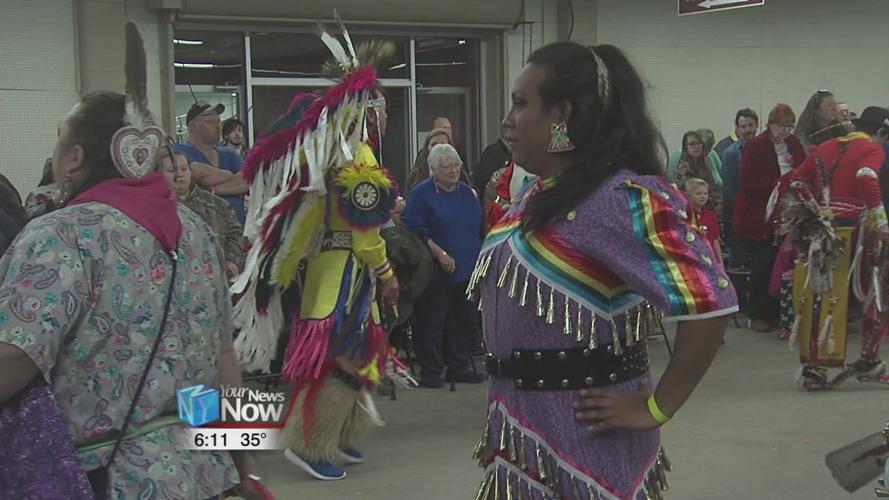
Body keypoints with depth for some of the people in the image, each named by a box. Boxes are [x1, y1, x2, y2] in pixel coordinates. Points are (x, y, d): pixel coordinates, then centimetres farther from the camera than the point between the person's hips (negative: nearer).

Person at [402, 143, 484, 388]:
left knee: (464, 320, 9)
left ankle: (458, 367, 20)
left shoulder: (466, 192, 14)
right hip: (437, 273, -6)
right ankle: (430, 372, 7)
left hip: (467, 271, 6)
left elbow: (479, 228, 20)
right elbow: (414, 228, -13)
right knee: (433, 322, -2)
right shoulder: (422, 193, -5)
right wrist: (439, 253, -19)